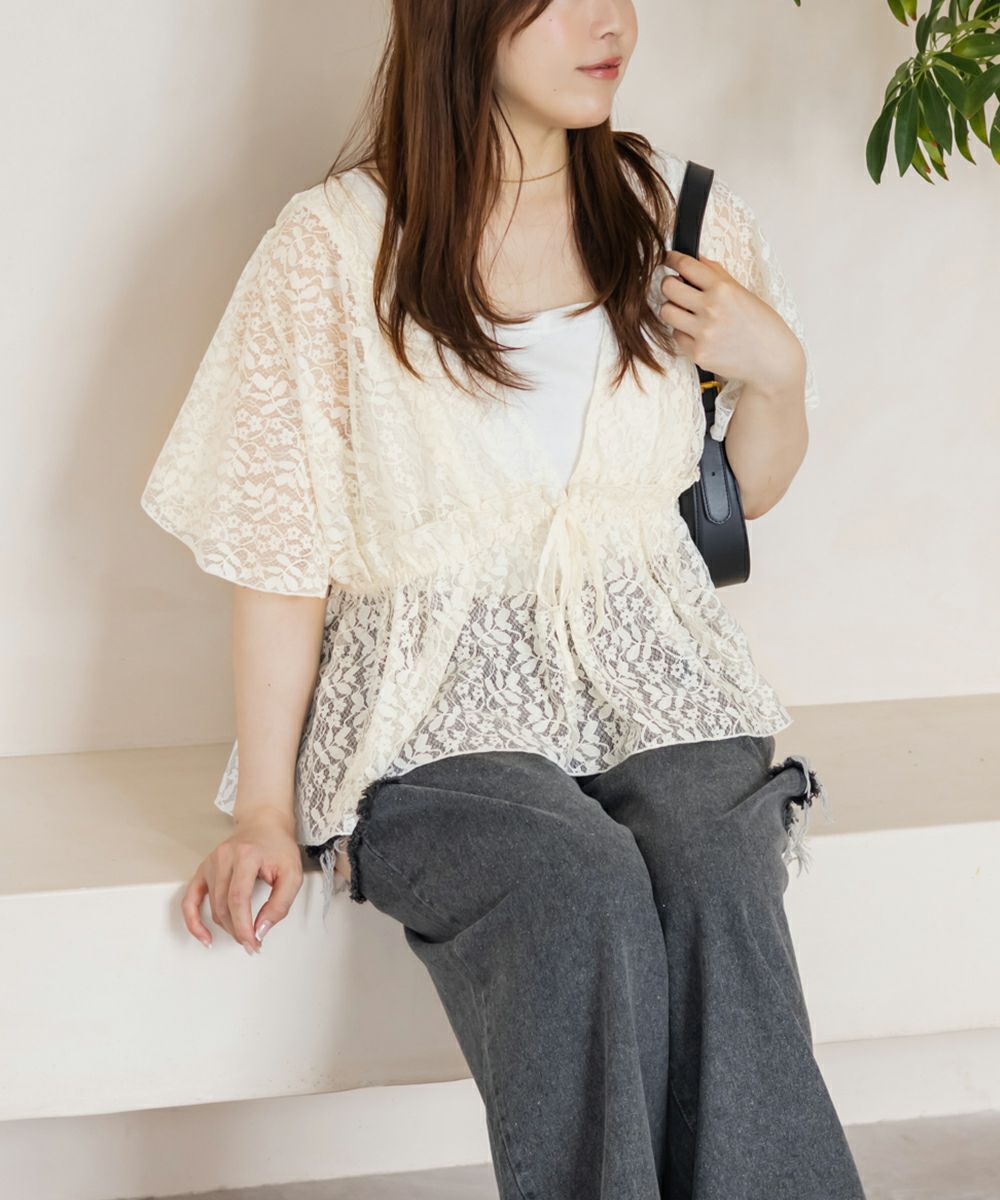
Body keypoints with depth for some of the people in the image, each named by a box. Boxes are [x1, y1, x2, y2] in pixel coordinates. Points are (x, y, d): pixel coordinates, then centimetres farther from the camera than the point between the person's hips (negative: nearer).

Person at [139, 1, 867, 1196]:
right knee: (583, 896, -32)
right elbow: (280, 547, 0)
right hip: (438, 700, -2)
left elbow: (747, 489, 21)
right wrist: (264, 807, -5)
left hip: (650, 669, 3)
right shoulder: (334, 245, 0)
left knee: (718, 890, -29)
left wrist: (777, 370, 0)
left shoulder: (681, 215, 11)